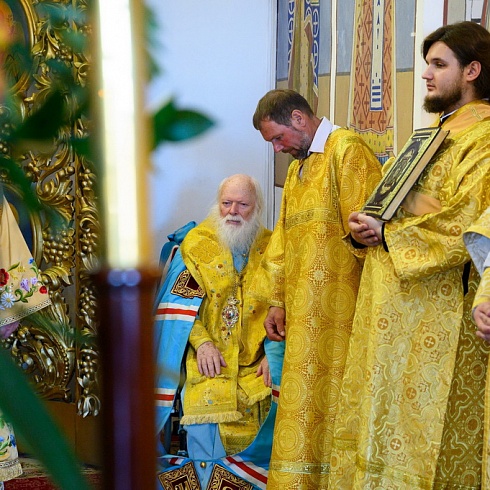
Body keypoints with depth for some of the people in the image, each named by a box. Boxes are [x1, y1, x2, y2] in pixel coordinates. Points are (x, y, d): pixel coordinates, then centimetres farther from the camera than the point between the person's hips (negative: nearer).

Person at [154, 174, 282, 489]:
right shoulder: (196, 243, 9)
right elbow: (181, 301, 2)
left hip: (256, 358, 1)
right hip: (209, 354, -1)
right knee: (206, 402, -28)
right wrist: (202, 342, -13)